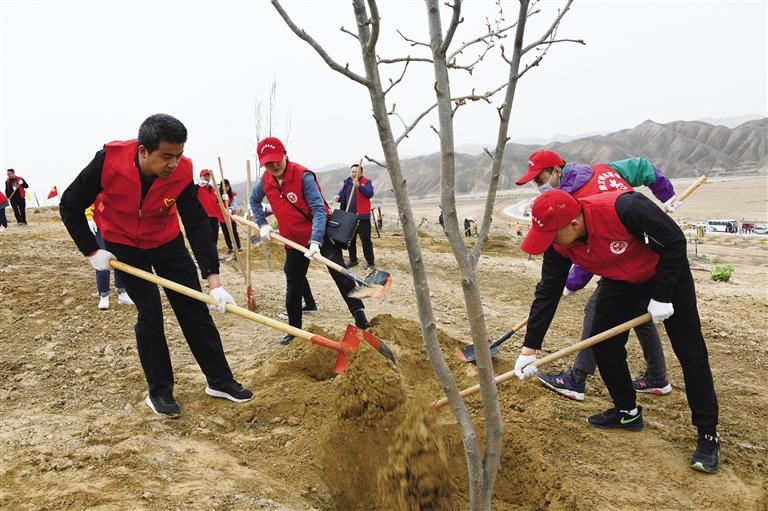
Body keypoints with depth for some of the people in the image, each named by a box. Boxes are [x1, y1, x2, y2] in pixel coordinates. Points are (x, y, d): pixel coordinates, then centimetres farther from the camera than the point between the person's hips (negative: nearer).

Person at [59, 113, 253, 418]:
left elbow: (197, 225, -25)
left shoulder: (181, 172, -24)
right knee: (150, 313, -8)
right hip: (123, 245, -2)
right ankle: (159, 391, 10)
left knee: (194, 310, 1)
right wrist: (92, 252, -14)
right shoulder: (109, 161, -28)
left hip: (167, 242, 2)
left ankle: (219, 381, 13)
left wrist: (214, 282, -31)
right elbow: (70, 206, -14)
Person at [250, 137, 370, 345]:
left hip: (319, 235, -5)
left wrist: (316, 241, -36)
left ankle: (361, 322, -11)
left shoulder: (303, 176, -21)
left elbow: (319, 210, -25)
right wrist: (262, 224, 7)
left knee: (341, 275, -17)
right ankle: (294, 330, 29)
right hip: (294, 240, 5)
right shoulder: (265, 181, -3)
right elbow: (254, 200, 20)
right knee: (293, 289, 12)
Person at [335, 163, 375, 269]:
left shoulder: (366, 182, -5)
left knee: (366, 240, -4)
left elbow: (370, 194, -21)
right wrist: (338, 197, -10)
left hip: (363, 217, -5)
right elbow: (342, 195, 14)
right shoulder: (346, 182, 9)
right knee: (350, 240, 13)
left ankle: (370, 263, 2)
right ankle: (353, 260, 27)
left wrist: (359, 186, -33)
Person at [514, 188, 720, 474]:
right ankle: (628, 412, 22)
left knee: (690, 352, -4)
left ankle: (708, 436, 9)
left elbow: (674, 241, -27)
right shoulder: (558, 245, -21)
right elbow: (547, 292, -15)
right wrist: (530, 349, -17)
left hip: (667, 272, -5)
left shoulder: (623, 208, -40)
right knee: (602, 343, 1)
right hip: (621, 280, 5)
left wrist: (661, 297, -23)